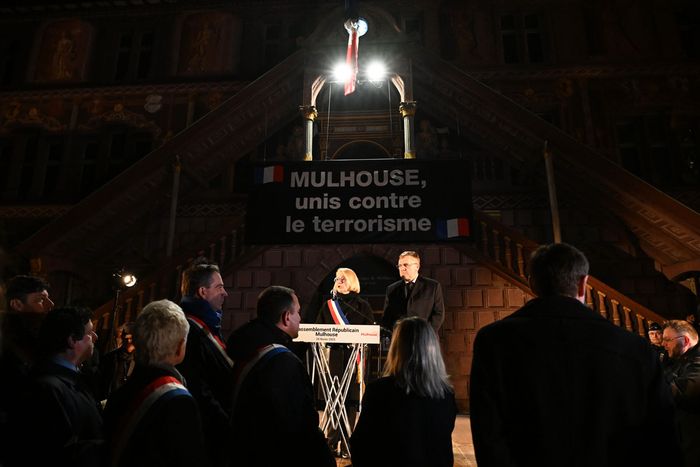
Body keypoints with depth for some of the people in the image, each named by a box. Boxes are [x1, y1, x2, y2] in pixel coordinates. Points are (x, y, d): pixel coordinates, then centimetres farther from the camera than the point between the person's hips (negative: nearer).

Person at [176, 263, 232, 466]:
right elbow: (199, 394, -25)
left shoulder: (207, 326, 11)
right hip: (211, 436, -9)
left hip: (220, 426, 9)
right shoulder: (189, 331, -22)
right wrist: (227, 426, -18)